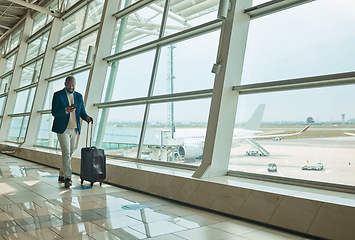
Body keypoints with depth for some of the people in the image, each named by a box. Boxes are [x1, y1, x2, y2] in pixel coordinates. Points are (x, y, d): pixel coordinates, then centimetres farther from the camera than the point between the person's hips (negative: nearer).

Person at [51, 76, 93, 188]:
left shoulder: (79, 96, 11)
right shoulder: (58, 95, -2)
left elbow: (82, 111, 11)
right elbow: (54, 112, -10)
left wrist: (86, 117, -12)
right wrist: (66, 110, -28)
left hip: (74, 129, 5)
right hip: (62, 129, -5)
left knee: (69, 153, 12)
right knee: (66, 152, -12)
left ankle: (61, 175, 27)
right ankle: (67, 178, -9)